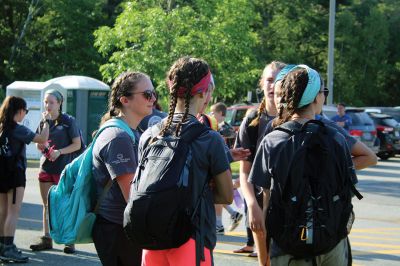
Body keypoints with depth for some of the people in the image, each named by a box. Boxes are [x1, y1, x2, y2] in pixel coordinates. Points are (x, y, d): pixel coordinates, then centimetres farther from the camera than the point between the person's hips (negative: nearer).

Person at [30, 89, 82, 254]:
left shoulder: (68, 121, -5)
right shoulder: (43, 122, 10)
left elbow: (77, 144, -6)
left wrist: (59, 151, -18)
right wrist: (41, 146, -5)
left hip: (64, 168, -5)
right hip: (46, 167, 5)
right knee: (47, 205, 9)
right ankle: (46, 239, 16)